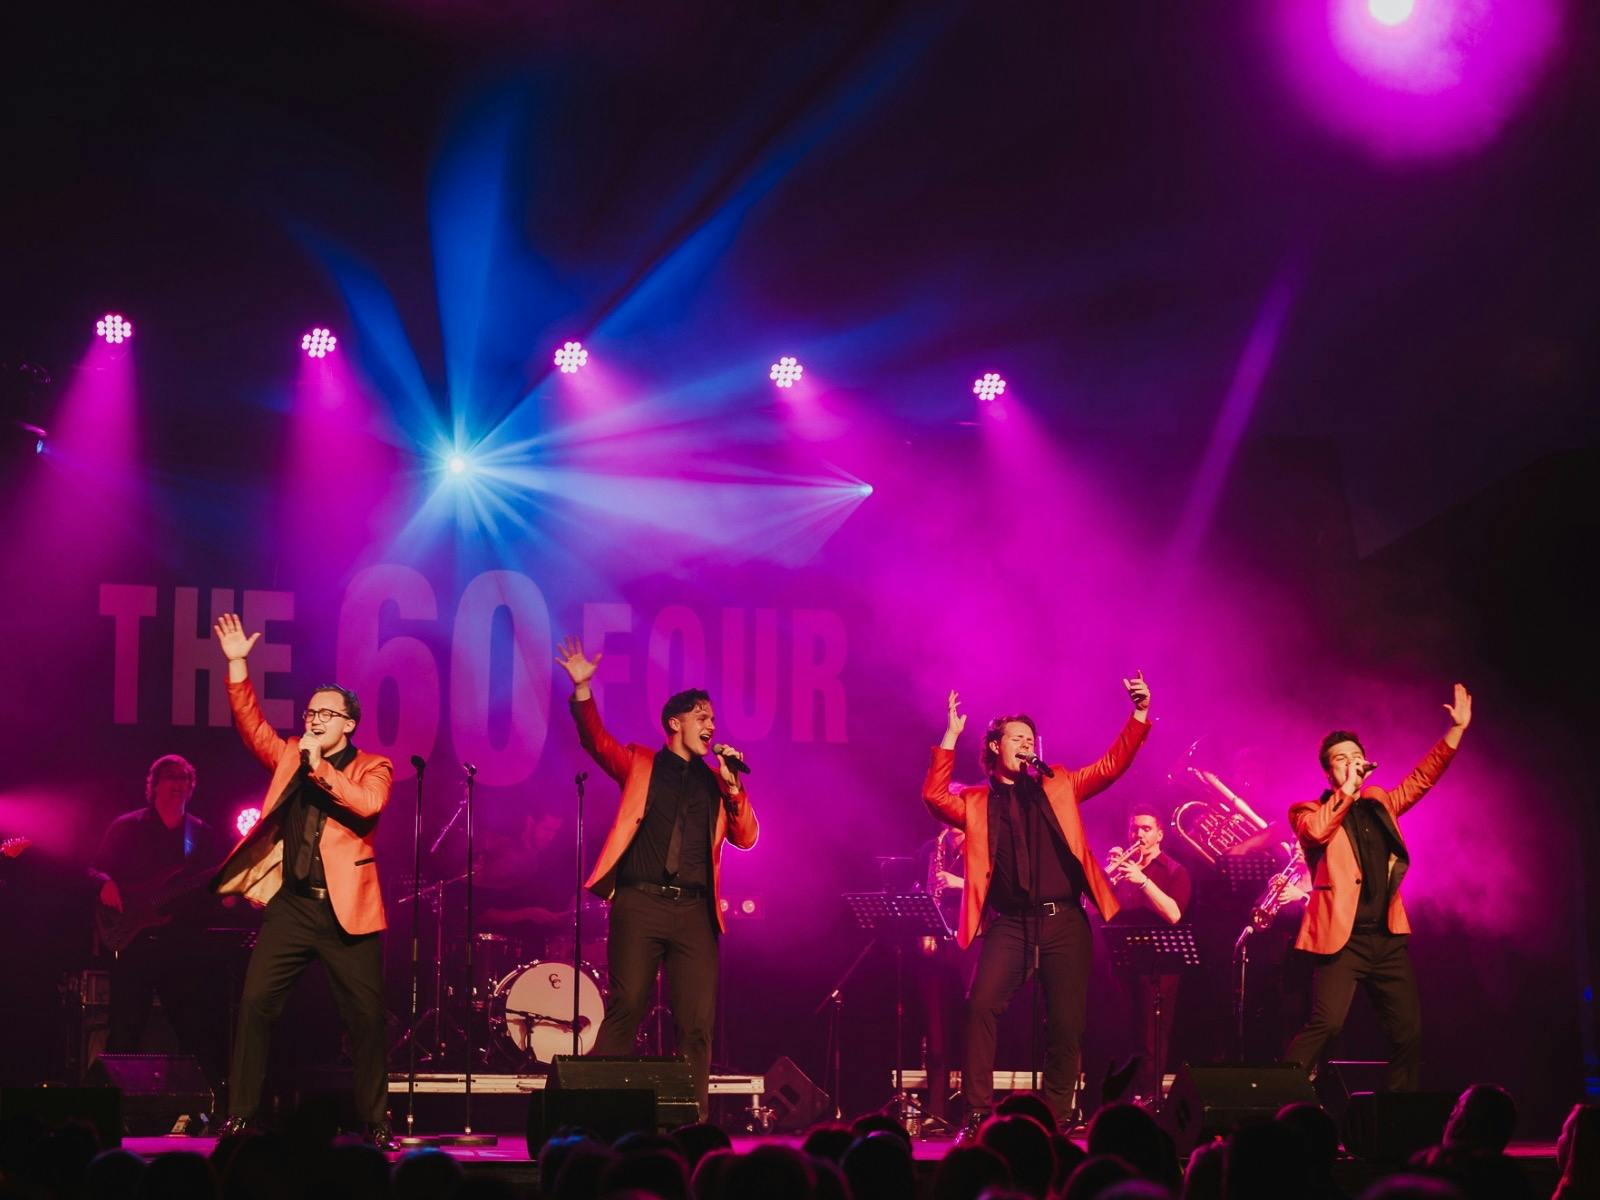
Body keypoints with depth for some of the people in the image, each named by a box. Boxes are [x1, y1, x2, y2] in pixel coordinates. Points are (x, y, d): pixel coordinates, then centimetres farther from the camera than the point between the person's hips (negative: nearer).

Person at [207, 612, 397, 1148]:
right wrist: (237, 665, -5)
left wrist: (321, 769, -20)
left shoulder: (372, 767, 3)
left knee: (366, 1017, -1)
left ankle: (374, 1122, 10)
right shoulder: (289, 756, 15)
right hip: (290, 904, 3)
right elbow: (251, 724, 4)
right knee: (256, 1003, -6)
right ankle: (239, 1116, 0)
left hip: (345, 909, -3)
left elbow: (368, 804, -16)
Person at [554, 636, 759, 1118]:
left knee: (697, 1022, -3)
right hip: (640, 902, -3)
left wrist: (732, 788, -2)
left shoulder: (716, 782, 19)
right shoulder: (640, 765, 12)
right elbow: (596, 740, -3)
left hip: (694, 910, 3)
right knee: (626, 1010, -9)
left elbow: (745, 838, 12)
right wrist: (582, 688, -19)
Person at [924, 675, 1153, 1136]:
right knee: (981, 1007, -19)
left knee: (1066, 1024, -1)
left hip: (1063, 921, 1)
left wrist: (1140, 713, -1)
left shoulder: (1058, 787, 15)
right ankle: (977, 1115, -14)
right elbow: (934, 796, -4)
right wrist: (951, 735, -8)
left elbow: (1111, 765, 11)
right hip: (1009, 924, -1)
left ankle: (1053, 1119, 11)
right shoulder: (976, 803, 12)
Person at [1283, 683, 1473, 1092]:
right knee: (1325, 1024, -20)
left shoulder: (1379, 802, 17)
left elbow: (1421, 778, 22)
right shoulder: (1311, 811, 1)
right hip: (1344, 939, -6)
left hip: (1388, 938, 6)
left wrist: (1456, 730, 15)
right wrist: (1347, 789, -15)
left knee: (1409, 1032, 7)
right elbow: (1315, 830, -21)